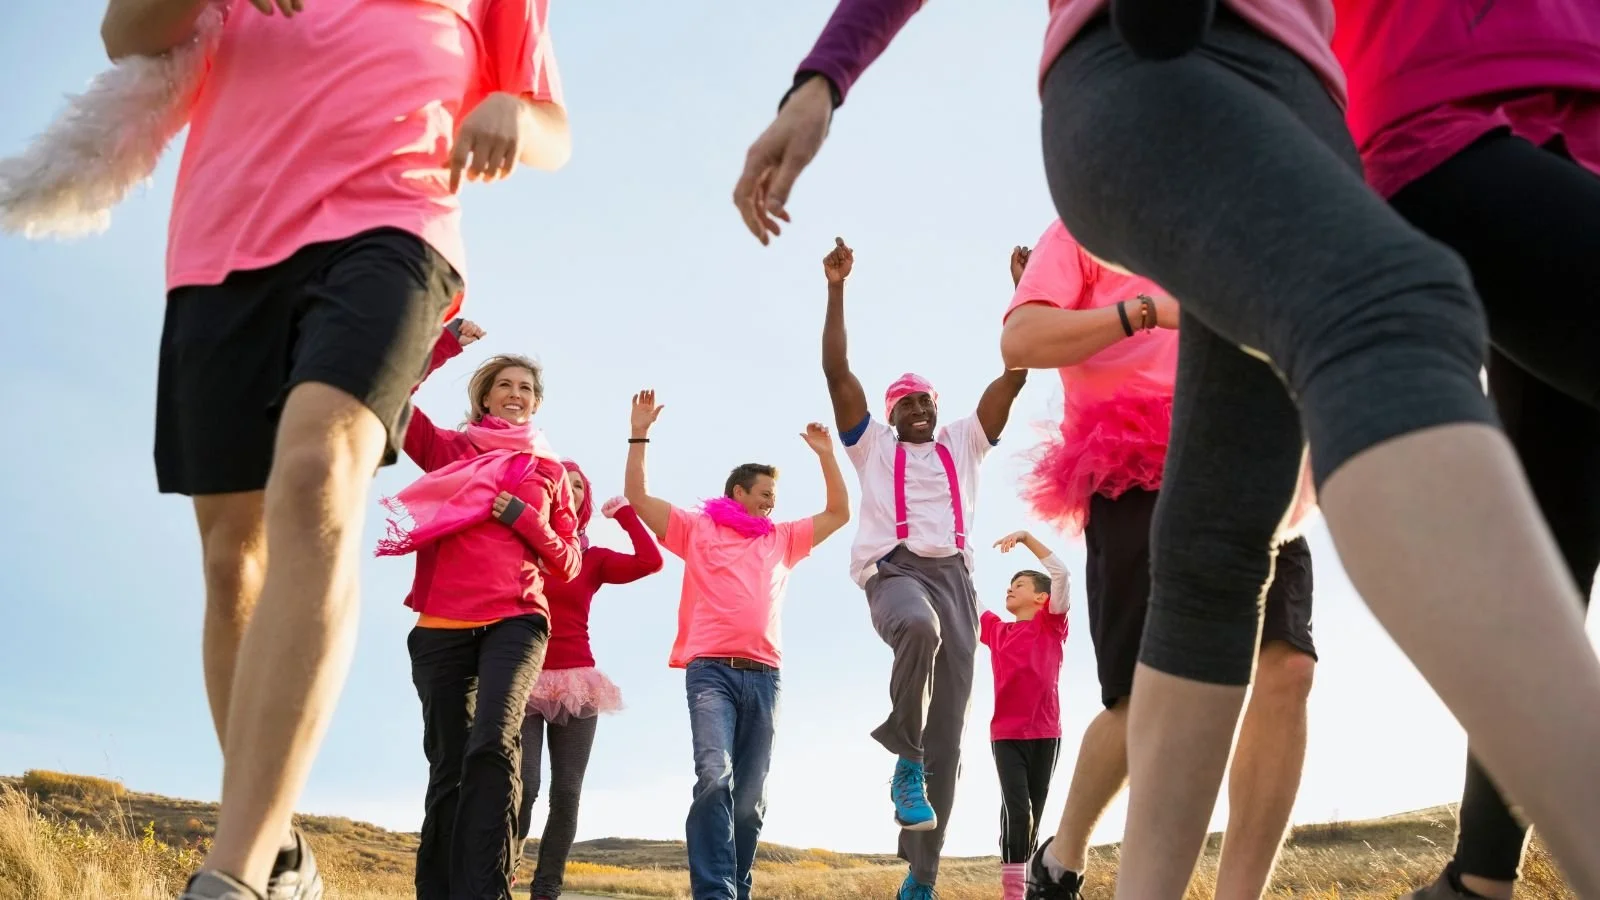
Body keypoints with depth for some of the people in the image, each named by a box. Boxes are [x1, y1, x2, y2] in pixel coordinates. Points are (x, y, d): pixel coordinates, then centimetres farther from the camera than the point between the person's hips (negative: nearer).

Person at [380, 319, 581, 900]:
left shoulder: (549, 471, 19)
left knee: (493, 743, -24)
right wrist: (447, 341, 1)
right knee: (447, 766, 1)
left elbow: (568, 564, 16)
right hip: (441, 625, 1)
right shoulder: (449, 449, 16)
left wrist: (524, 519, -1)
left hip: (515, 620, -1)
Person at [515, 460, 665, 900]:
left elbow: (650, 561, -4)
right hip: (523, 682, -2)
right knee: (523, 787, -16)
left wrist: (624, 512, 8)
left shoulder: (593, 559, 11)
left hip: (576, 685, 2)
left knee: (566, 795, -3)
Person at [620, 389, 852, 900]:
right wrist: (639, 433, 7)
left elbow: (839, 513, 28)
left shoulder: (782, 540, 26)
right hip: (711, 670, -4)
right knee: (714, 776, -24)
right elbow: (637, 496, 11)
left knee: (751, 799, 2)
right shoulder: (696, 528, 15)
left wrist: (826, 455, 21)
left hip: (764, 678, 4)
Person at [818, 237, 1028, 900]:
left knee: (948, 734, -5)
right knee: (920, 628, -42)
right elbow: (837, 373, 8)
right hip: (894, 572, -3)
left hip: (955, 576, 3)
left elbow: (1014, 373, 17)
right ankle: (904, 760, -23)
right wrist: (836, 290, 2)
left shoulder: (964, 442, 24)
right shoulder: (873, 445, 19)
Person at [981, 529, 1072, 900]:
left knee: (1034, 814, 8)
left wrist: (1026, 537, -10)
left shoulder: (1051, 625, 4)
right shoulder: (996, 629, 12)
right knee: (1016, 810, -13)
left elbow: (1061, 574, -8)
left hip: (1045, 733, 0)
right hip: (1006, 734, 1)